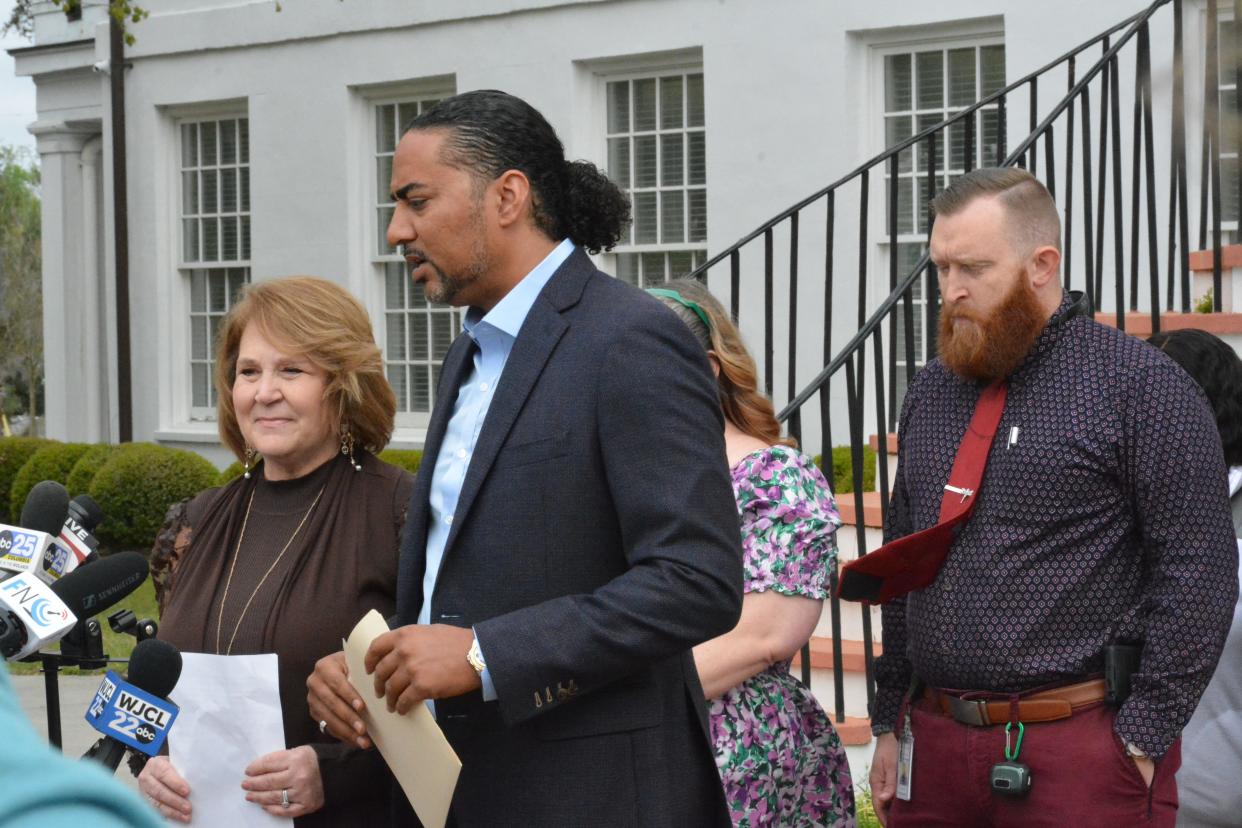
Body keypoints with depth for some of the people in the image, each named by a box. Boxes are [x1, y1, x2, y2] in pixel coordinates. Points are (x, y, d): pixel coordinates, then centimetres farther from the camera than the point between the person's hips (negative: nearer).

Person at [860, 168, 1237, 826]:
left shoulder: (1139, 385, -6)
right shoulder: (930, 392, 13)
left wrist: (1143, 739, -13)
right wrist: (889, 724, 14)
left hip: (1080, 752, -5)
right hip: (932, 742, 6)